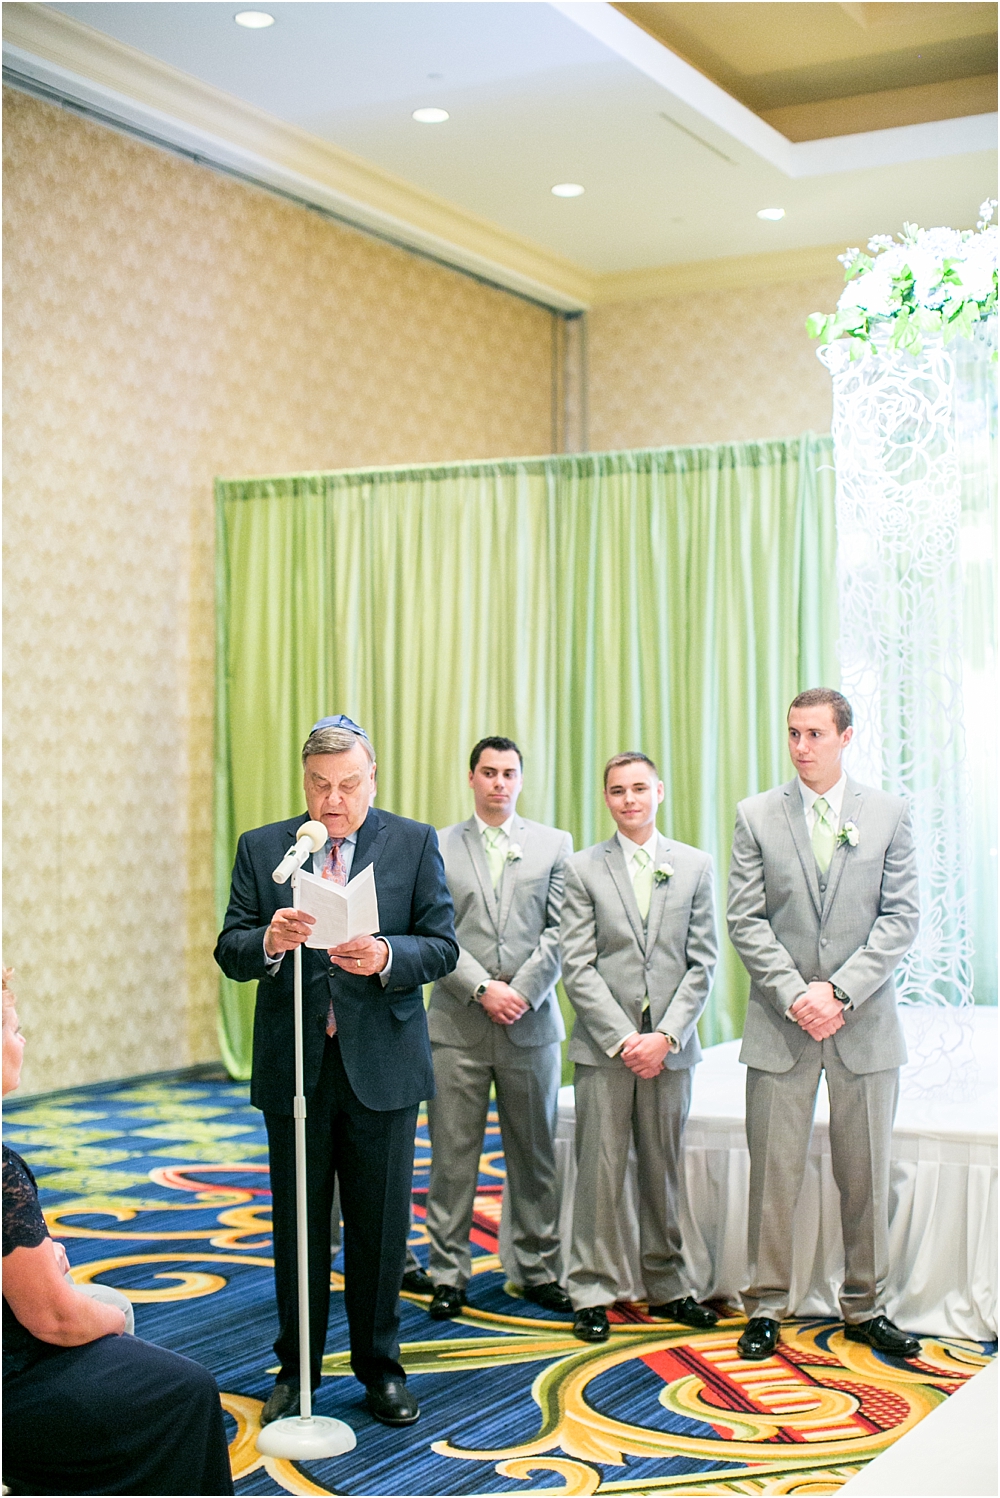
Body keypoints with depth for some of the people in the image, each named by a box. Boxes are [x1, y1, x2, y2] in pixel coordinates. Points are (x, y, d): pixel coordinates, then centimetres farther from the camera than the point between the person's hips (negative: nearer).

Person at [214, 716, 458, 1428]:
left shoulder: (415, 843, 1)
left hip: (381, 1064, -1)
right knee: (298, 1225, 10)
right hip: (293, 1067, 1)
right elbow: (230, 952, 0)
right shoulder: (261, 848, 4)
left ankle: (380, 1365, 23)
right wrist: (269, 942, -22)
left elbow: (443, 946, -3)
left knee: (380, 1225, 8)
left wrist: (386, 957, -23)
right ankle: (296, 1370, 23)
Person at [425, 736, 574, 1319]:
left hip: (532, 1024, 1)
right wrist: (482, 989, -12)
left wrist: (522, 992, -10)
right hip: (458, 1024, -1)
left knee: (535, 1155, 7)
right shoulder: (438, 847, 6)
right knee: (452, 1156, 2)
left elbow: (561, 932, 1)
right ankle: (449, 1274, 11)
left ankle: (540, 1271, 18)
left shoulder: (555, 845, 8)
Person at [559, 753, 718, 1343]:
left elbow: (703, 963, 3)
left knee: (664, 1170, 9)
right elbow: (578, 966, -2)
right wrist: (622, 1038, -11)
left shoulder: (696, 865, 7)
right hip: (603, 1046, -1)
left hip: (670, 1045, 2)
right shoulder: (583, 869, 3)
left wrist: (666, 1036, -8)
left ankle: (668, 1286, 21)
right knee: (599, 1169, -1)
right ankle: (593, 1293, 8)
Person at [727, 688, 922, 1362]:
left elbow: (902, 918, -2)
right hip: (780, 1026, 0)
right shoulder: (757, 815, 4)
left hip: (865, 1022, 0)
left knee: (866, 1176, 8)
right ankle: (766, 1307, 14)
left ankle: (866, 1307, 21)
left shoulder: (889, 813, 3)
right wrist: (794, 993, -12)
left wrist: (839, 991, -12)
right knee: (773, 1175, 3)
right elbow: (746, 921, 0)